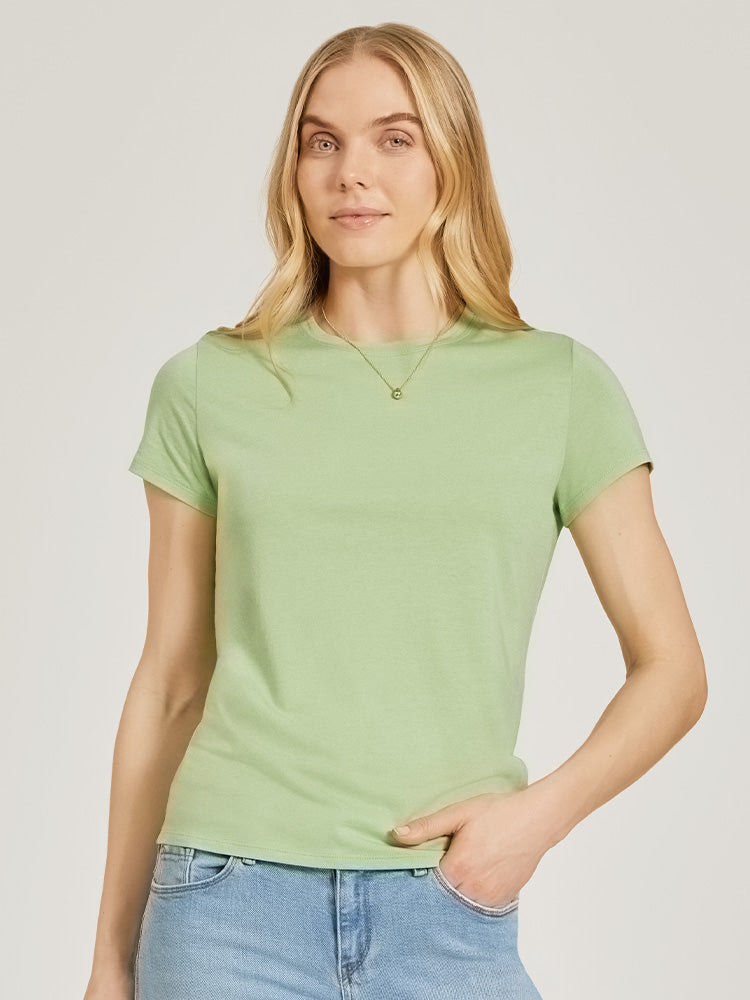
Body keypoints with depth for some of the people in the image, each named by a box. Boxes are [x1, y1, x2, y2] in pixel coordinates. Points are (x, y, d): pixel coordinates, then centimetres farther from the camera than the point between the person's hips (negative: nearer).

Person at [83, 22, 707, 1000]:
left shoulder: (562, 386, 2)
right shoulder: (208, 386, 3)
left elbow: (671, 670, 5)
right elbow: (168, 684, 8)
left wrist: (541, 810, -11)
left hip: (451, 911, 0)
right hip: (232, 898, 0)